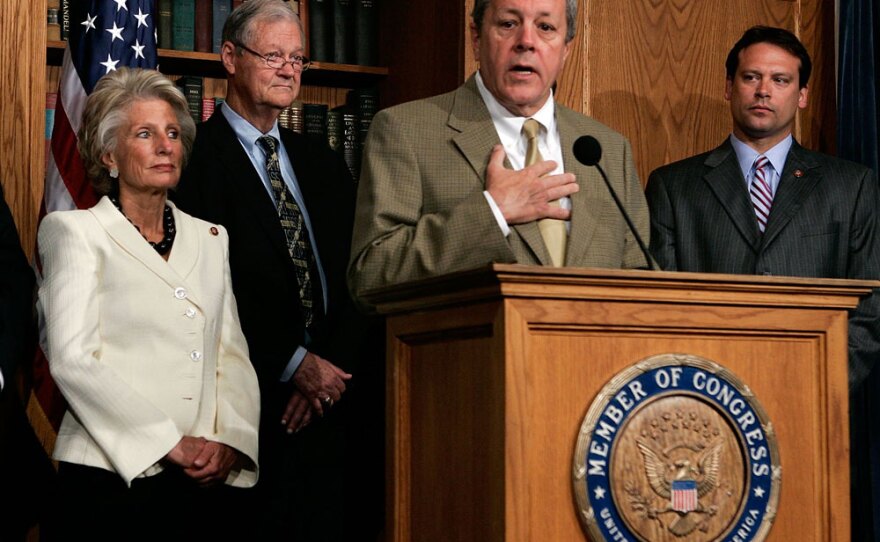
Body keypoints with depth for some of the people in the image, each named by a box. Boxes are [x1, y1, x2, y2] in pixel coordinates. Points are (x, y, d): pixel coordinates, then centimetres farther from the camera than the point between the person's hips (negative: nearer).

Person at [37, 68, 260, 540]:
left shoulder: (210, 238, 16)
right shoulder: (76, 232, 2)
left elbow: (233, 355, 11)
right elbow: (72, 358, -10)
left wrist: (229, 440, -8)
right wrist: (171, 443, -15)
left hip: (210, 481, 4)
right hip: (114, 481, -4)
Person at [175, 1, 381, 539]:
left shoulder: (322, 163, 18)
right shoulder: (195, 157, -4)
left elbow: (355, 274, 11)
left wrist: (331, 367, -4)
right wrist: (295, 364, -11)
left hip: (340, 400, 6)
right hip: (254, 400, -5)